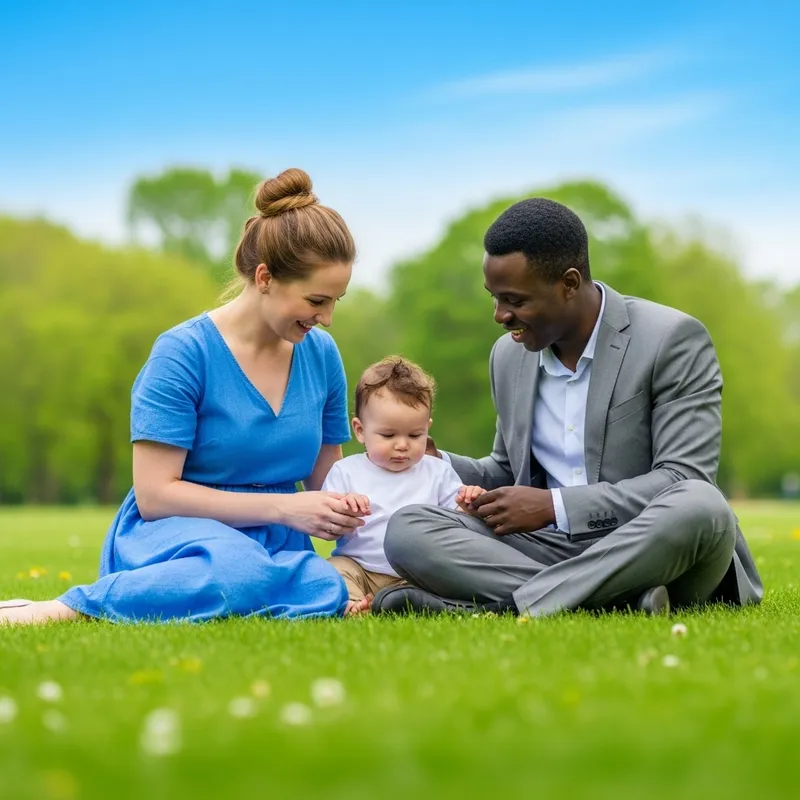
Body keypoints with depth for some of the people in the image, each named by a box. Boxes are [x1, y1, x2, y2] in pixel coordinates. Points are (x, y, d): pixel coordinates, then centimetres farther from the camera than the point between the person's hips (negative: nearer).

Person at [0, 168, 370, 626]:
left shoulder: (321, 353, 9)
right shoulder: (184, 352, -8)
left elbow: (325, 476, 19)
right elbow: (154, 494, -12)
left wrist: (342, 510, -5)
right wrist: (283, 507, -15)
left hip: (269, 544, 5)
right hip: (170, 536, -5)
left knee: (327, 588, -34)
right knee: (240, 570, -43)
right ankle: (65, 609, -26)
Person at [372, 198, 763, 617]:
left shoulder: (672, 340, -8)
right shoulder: (508, 356, 12)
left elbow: (685, 483, -15)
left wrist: (555, 505, -18)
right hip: (549, 550, 5)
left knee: (700, 508, -38)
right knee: (407, 529, -19)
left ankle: (512, 604, -33)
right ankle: (622, 599, -30)